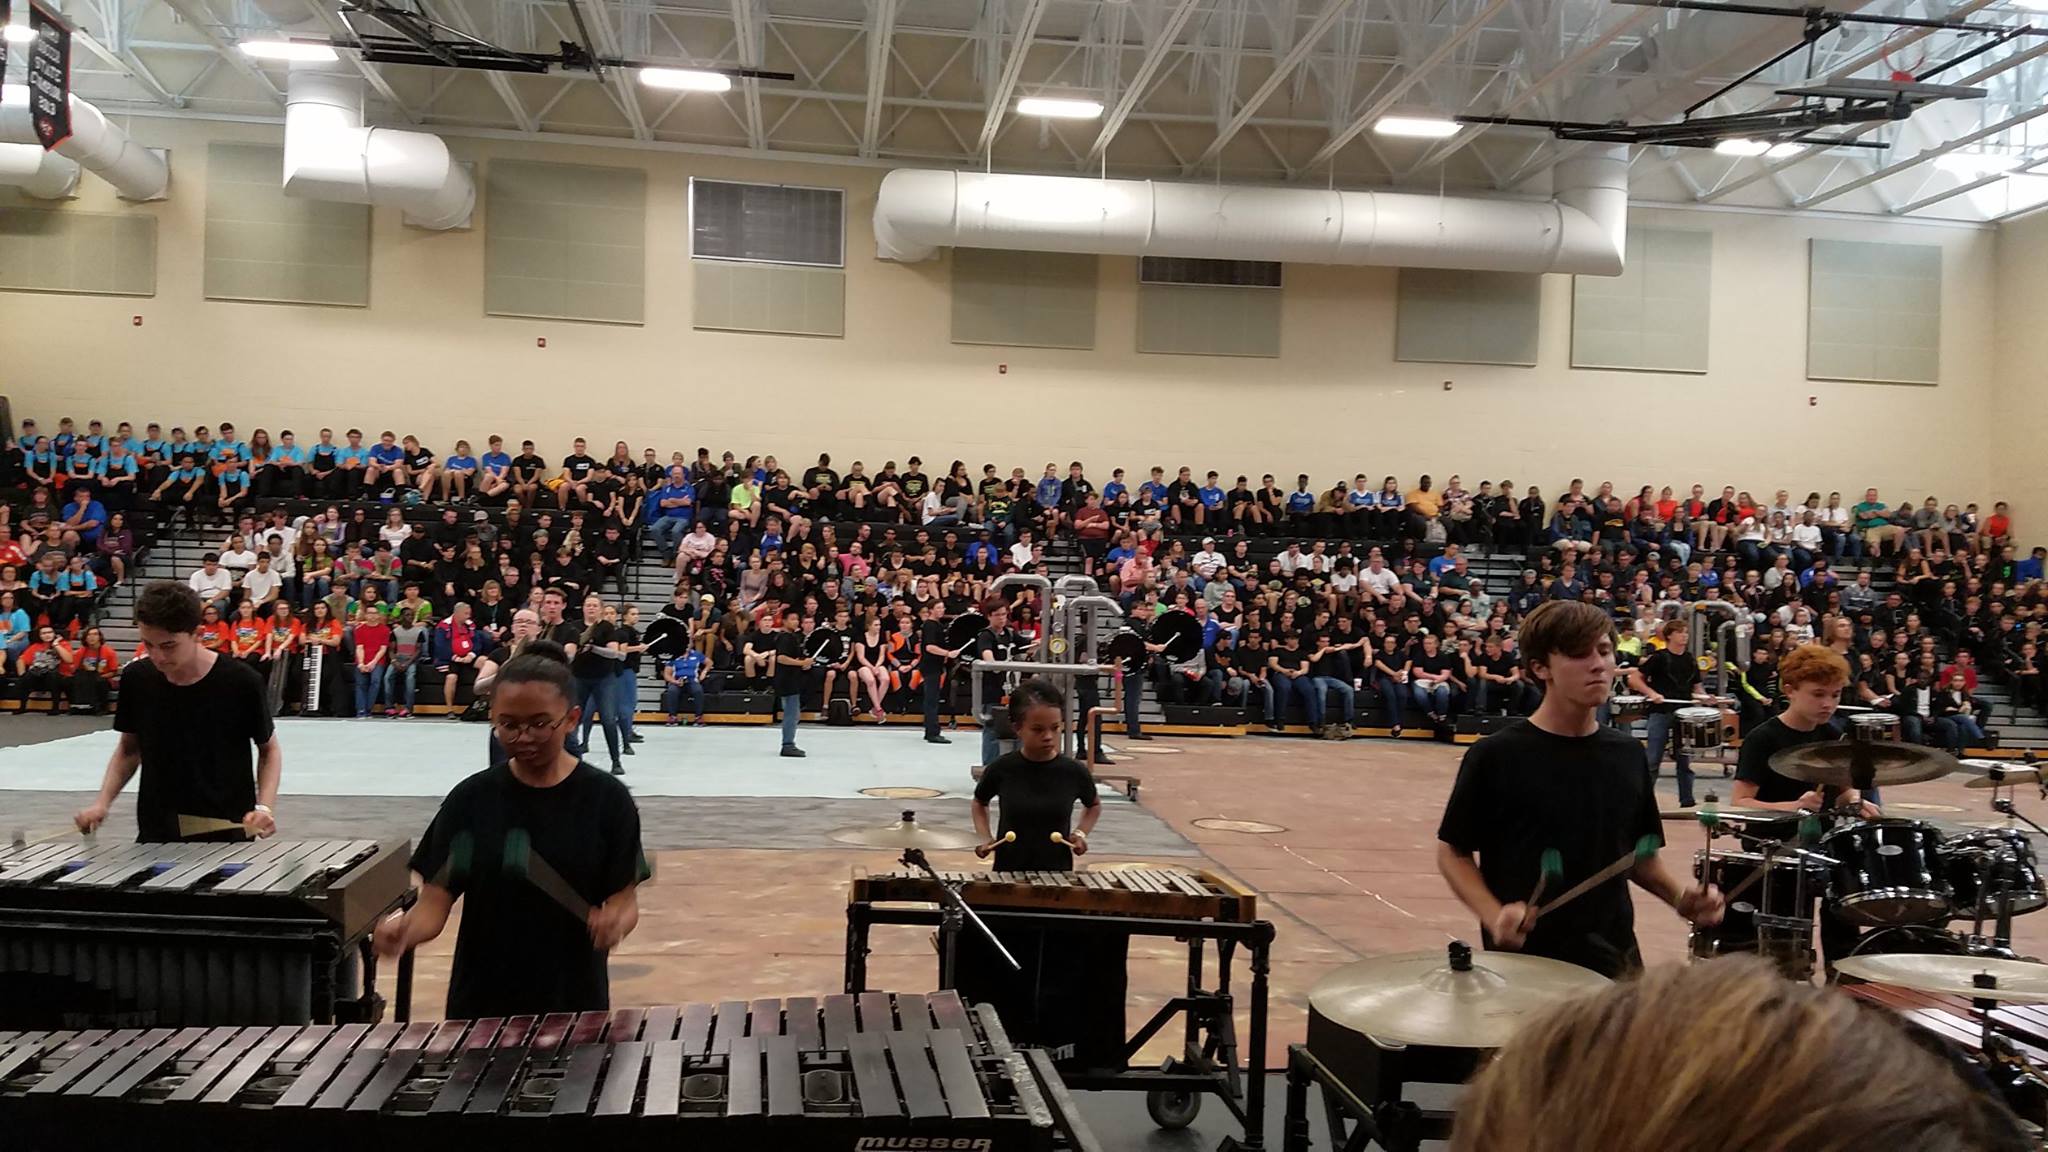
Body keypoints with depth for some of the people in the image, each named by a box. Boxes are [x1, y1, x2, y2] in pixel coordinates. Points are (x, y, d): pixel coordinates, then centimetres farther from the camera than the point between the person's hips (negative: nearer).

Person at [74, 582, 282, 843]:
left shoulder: (240, 682, -15)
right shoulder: (136, 679, -5)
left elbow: (269, 750, -1)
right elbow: (128, 748, 11)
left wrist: (264, 807, -16)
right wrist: (102, 803, -4)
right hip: (156, 836, 3)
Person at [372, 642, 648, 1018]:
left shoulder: (607, 799, -7)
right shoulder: (470, 799, -3)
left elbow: (625, 900, -5)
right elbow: (435, 901, -4)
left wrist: (614, 922, -26)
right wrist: (404, 930, -24)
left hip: (574, 999, -1)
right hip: (481, 999, 1)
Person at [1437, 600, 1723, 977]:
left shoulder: (1626, 755, 4)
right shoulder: (1496, 755, -12)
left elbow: (1639, 852, 15)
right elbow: (1452, 853, -5)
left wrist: (1680, 897, -2)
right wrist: (1494, 915, -21)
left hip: (1614, 959, 5)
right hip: (1525, 962, -5)